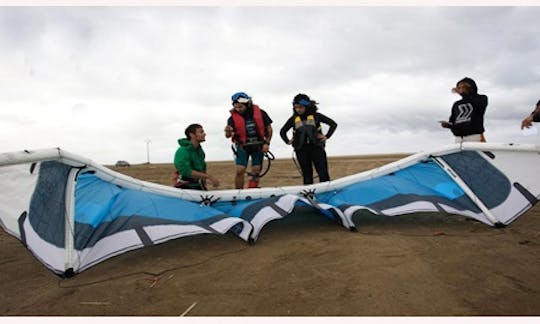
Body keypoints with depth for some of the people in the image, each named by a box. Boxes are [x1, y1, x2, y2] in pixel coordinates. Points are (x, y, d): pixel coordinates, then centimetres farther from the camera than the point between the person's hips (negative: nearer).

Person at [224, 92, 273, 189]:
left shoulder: (260, 113, -11)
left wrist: (267, 143, -8)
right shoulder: (234, 117, -12)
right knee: (240, 171, -11)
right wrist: (228, 131, -39)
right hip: (242, 146, -1)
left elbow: (269, 128, 0)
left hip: (258, 146, 1)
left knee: (256, 172, 2)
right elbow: (228, 136, -16)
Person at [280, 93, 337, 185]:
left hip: (316, 147, -1)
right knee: (307, 174, 5)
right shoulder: (293, 119, 7)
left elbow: (333, 124, 7)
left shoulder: (316, 116, 2)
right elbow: (282, 131, 21)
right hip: (302, 150, 2)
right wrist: (287, 141, 8)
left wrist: (327, 136, -1)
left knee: (323, 174, -5)